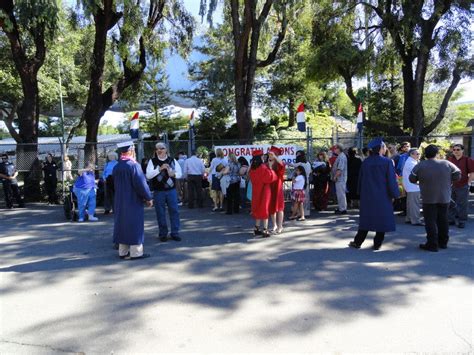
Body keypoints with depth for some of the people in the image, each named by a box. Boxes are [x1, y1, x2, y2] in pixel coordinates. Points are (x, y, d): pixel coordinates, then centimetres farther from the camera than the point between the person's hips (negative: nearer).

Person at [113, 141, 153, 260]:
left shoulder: (116, 167, 7)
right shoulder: (134, 165, -15)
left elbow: (116, 184, 16)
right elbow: (141, 184, -18)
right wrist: (148, 198, -9)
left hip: (119, 201, 7)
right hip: (133, 201, -7)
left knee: (122, 223, 12)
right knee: (135, 225, 0)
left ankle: (123, 252, 18)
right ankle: (136, 252, 4)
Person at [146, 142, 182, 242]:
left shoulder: (172, 160, 6)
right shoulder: (152, 161, 0)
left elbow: (180, 173, 6)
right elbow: (148, 175, -12)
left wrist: (173, 174, -15)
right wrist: (160, 168, -21)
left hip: (171, 190, 2)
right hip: (158, 191, -1)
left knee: (174, 211, 2)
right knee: (160, 213, 5)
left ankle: (175, 233, 13)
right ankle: (163, 234, 18)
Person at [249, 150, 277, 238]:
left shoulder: (252, 168, 2)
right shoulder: (263, 167, -18)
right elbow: (271, 176, -15)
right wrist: (270, 168, -4)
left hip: (256, 190, 6)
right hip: (264, 190, -6)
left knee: (258, 208, 16)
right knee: (264, 208, 0)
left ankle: (257, 228, 21)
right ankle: (265, 230, 1)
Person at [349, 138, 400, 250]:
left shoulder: (365, 162, 1)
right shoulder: (387, 162, -11)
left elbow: (360, 179, 8)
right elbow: (391, 180, -12)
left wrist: (360, 193, 19)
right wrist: (395, 194, -2)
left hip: (367, 196, 4)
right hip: (383, 197, -4)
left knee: (366, 218, 13)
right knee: (382, 219, 9)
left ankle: (357, 242, 15)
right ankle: (377, 244, 12)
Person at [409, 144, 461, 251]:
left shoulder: (420, 166, -8)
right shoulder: (447, 164, -3)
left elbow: (412, 179, -3)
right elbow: (457, 175, 1)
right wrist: (447, 181, 15)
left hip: (429, 198, -3)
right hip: (444, 198, 3)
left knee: (430, 221, 2)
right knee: (443, 220, 15)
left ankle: (432, 244, 2)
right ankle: (443, 242, 25)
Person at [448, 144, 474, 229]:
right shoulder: (449, 160, 8)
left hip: (462, 186, -4)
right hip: (451, 186, 4)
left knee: (462, 205, 1)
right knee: (451, 204, 11)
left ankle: (462, 221, 10)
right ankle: (451, 220, 22)